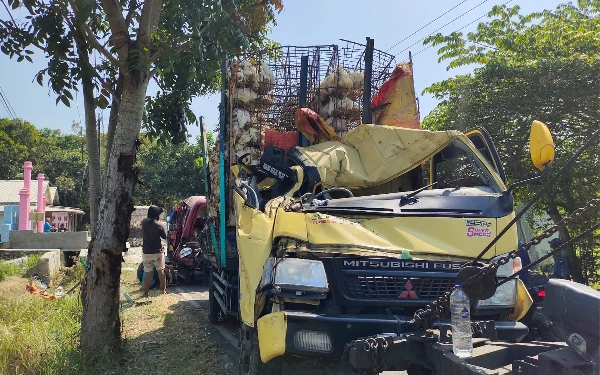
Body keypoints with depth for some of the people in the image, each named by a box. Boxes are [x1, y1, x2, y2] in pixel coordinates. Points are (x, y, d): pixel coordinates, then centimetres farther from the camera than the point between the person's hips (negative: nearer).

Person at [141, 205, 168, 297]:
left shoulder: (144, 222, -4)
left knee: (147, 273, 8)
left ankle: (145, 293, 11)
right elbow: (165, 237, -1)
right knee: (161, 271, 13)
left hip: (146, 252, 2)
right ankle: (164, 290, 21)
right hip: (158, 252, -2)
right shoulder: (159, 225, -13)